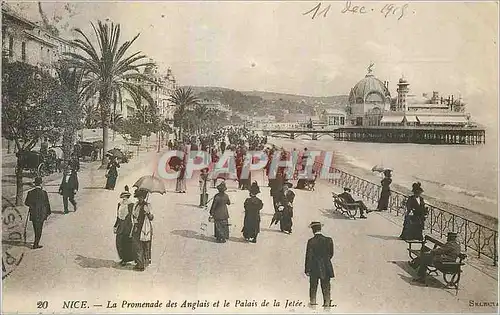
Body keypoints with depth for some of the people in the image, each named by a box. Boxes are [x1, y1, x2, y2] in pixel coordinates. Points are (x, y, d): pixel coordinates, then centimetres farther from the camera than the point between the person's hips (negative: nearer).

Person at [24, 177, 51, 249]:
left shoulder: (30, 192, -6)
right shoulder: (44, 192, -12)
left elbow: (26, 203, 0)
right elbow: (47, 203, -7)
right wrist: (48, 212, 6)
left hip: (33, 213, 3)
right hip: (41, 214, -3)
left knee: (36, 228, 19)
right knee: (39, 229, 7)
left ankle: (36, 242, 33)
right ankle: (36, 244, 4)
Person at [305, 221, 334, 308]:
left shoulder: (311, 241, -12)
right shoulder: (329, 240, -4)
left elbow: (308, 256, -9)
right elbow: (331, 254, 4)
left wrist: (307, 270, -3)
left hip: (314, 268, -2)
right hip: (326, 268, 2)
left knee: (313, 287, 12)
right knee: (326, 287, 10)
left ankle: (312, 302, 16)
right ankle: (327, 303, 11)